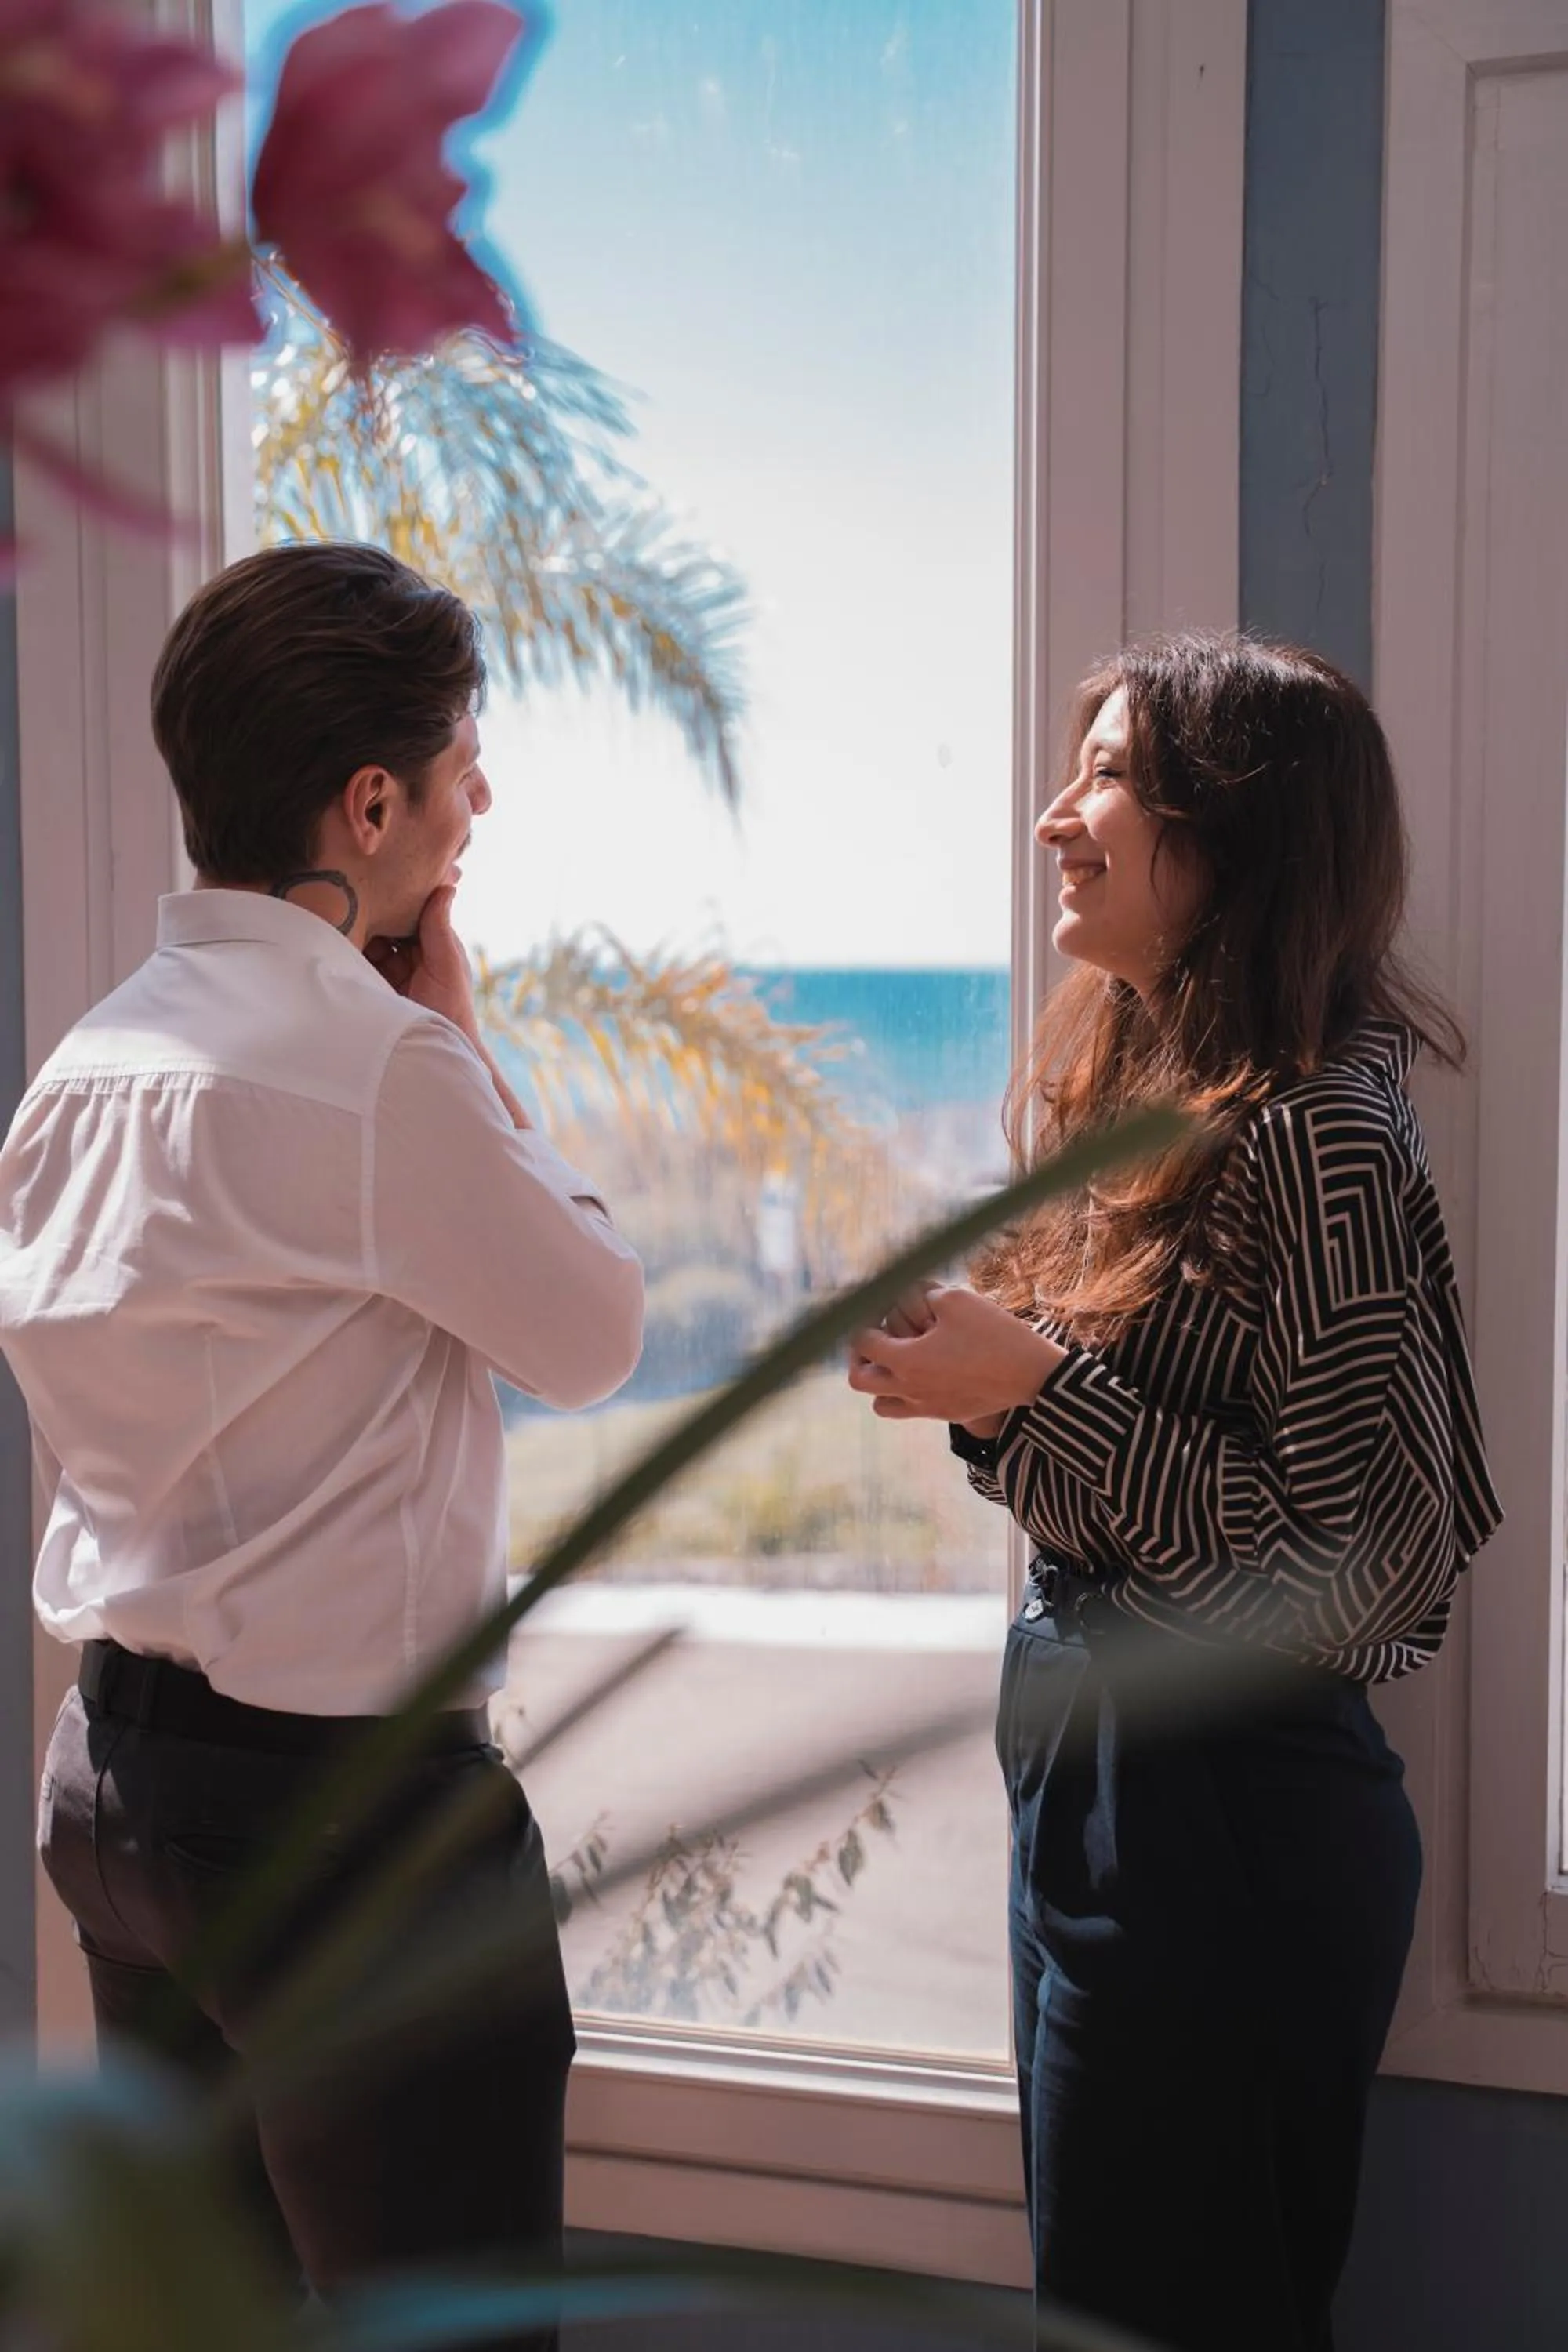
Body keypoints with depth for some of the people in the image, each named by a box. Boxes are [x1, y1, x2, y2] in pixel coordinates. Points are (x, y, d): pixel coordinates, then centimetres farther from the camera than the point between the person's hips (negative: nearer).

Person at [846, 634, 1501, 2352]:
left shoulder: (1316, 1134, -19)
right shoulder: (1139, 1099, 9)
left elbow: (1373, 1571, -22)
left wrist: (1037, 1391, -23)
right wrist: (978, 1380, -2)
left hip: (1224, 1808, -9)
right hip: (1091, 1769, 9)